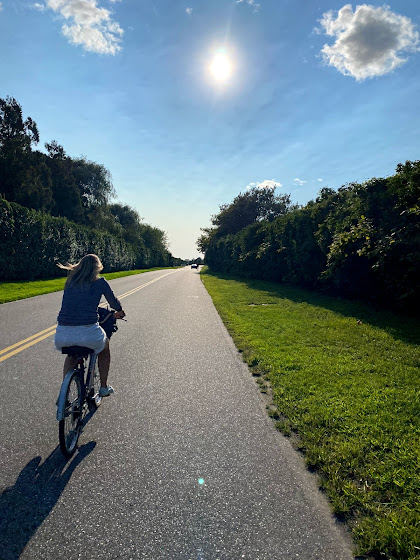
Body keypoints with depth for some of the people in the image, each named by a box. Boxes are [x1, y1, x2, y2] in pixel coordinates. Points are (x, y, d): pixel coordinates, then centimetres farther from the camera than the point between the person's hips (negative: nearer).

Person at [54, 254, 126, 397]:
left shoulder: (70, 281, 15)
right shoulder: (100, 282, 4)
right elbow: (114, 302, 17)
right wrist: (119, 312, 40)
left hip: (62, 335, 4)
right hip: (88, 333, -4)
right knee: (104, 348, 30)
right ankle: (104, 387, 37)